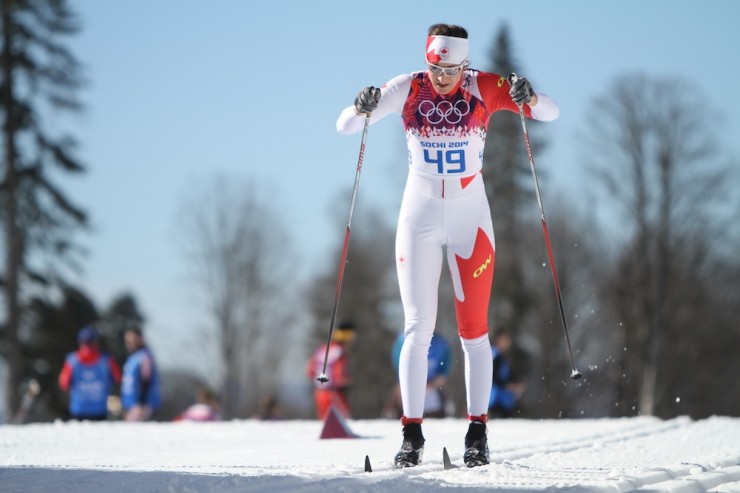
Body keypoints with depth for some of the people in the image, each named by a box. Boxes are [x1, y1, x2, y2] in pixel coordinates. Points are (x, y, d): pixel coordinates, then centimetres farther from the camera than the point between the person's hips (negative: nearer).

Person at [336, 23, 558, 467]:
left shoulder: (483, 88, -9)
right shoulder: (407, 89, -8)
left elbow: (550, 113, -11)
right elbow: (345, 126, -9)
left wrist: (528, 97, -34)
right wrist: (361, 108, -32)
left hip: (470, 219, 0)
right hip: (419, 218, 0)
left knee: (474, 330, 0)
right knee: (418, 329, -3)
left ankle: (478, 432, 6)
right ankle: (412, 434, -1)